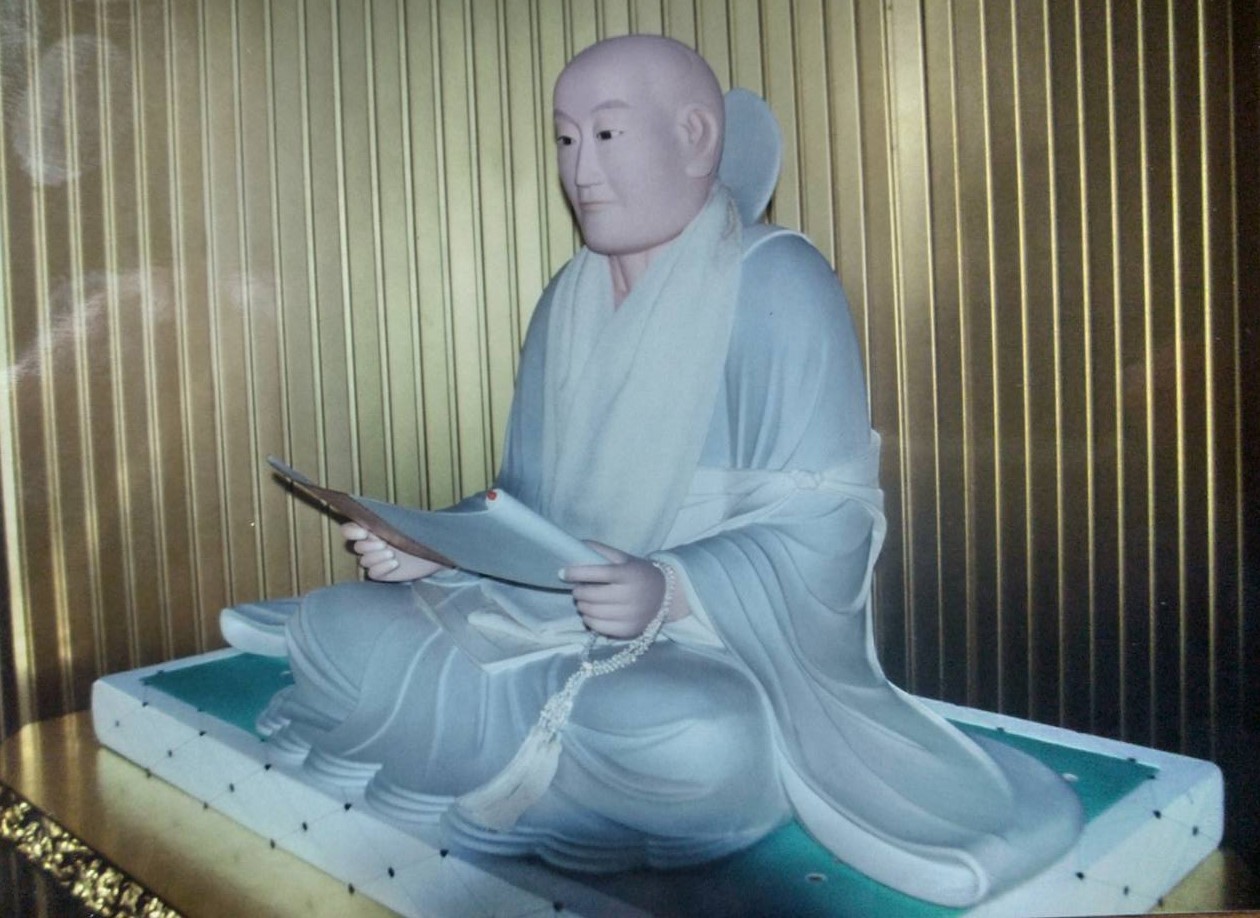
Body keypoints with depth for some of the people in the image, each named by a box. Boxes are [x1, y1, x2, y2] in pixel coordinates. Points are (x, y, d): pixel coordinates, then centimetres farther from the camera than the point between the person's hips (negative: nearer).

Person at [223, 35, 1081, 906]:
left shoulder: (778, 285, -13)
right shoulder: (567, 302, 10)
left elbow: (822, 531, -18)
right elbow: (530, 505, 11)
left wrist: (670, 591, -33)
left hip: (723, 646, -5)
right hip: (558, 620, 6)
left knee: (698, 742, -39)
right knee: (338, 631, -9)